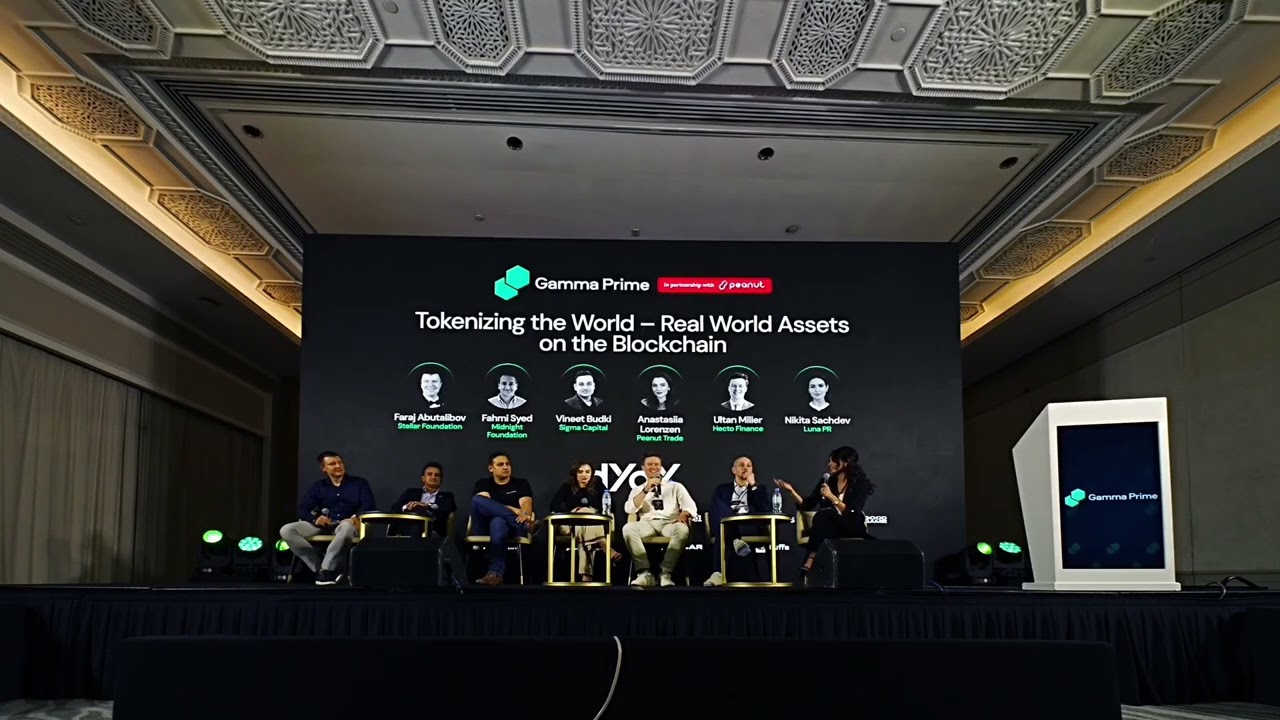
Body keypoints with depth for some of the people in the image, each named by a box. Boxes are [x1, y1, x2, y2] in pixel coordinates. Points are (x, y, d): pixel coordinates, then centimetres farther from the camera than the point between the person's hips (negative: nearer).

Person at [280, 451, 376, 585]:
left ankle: (325, 570, -32)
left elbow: (369, 505, -4)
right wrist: (314, 519, -18)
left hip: (347, 524, -4)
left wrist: (356, 517, -27)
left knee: (346, 527, -43)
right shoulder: (318, 486, 16)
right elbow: (302, 508, 5)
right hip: (324, 525, 4)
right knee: (286, 530, -20)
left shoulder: (360, 483, 9)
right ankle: (319, 569, -25)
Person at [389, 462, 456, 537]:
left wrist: (427, 506, -13)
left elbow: (448, 510, 2)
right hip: (409, 529, 2)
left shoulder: (446, 496, 25)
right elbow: (395, 508, 13)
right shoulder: (411, 492, 27)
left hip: (432, 531, -2)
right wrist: (406, 507, -11)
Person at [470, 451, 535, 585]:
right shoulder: (483, 483, 17)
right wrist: (511, 509, -18)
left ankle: (495, 572, -52)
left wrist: (525, 514, -30)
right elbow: (482, 503, -4)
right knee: (478, 500, -27)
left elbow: (525, 503, -3)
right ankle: (522, 522, -34)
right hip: (486, 527, 1)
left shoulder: (521, 484, 16)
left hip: (513, 528, -1)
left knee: (498, 522, -39)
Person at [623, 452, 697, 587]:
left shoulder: (675, 486, 19)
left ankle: (665, 573, -30)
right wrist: (646, 490, -3)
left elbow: (691, 506, 6)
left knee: (682, 530, -38)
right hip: (647, 523, 1)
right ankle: (645, 573, -29)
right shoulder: (638, 490, 23)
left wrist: (683, 515, -18)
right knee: (628, 528, -33)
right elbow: (630, 509, 4)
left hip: (670, 523, -1)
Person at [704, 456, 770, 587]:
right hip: (726, 524, 1)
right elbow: (715, 509, 5)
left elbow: (765, 509, 4)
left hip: (750, 527, 0)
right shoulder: (722, 488, 27)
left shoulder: (758, 489, 26)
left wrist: (753, 485, 4)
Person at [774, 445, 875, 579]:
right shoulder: (827, 480, 7)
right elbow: (807, 505, 6)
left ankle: (810, 561, -38)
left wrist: (832, 497, -23)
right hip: (829, 527, 4)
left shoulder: (861, 482, -6)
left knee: (823, 514, -32)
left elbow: (853, 514, -16)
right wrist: (791, 490, -7)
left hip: (853, 528, -4)